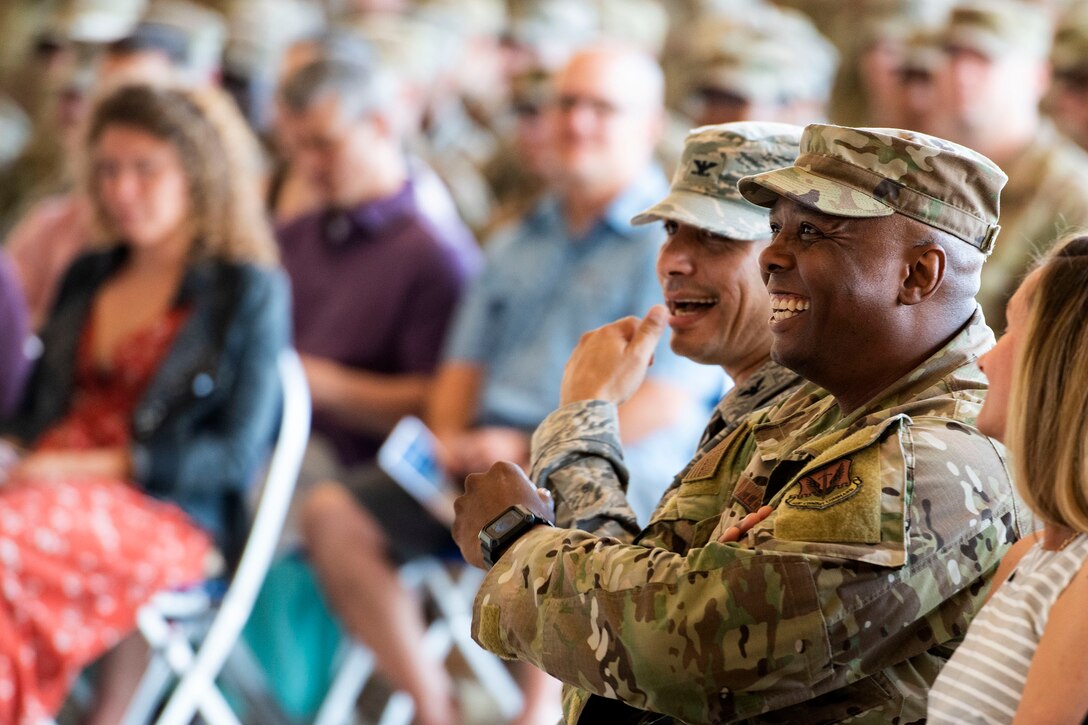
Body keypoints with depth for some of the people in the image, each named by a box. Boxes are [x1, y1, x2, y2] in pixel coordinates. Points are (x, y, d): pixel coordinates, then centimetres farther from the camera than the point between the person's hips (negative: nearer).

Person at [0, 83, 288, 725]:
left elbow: (237, 454, -4)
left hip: (171, 517, -5)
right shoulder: (87, 278, 24)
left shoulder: (250, 292, 4)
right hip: (53, 488, 6)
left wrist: (95, 466, -12)